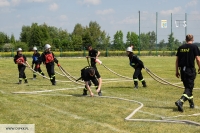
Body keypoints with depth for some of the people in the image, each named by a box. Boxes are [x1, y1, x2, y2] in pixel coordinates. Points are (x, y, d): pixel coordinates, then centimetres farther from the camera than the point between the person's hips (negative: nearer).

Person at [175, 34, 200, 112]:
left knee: (187, 87, 19)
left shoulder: (180, 48, 9)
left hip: (182, 70, 5)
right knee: (189, 87, -4)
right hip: (190, 69, -5)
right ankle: (180, 101, -24)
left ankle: (191, 103, 30)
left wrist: (177, 71, 17)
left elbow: (177, 60, 10)